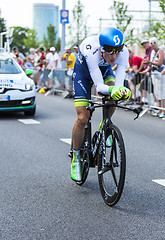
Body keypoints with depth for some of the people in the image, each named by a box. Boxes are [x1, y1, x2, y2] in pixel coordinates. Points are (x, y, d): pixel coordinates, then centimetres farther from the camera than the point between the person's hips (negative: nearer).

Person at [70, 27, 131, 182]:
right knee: (82, 118, -12)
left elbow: (118, 84, -36)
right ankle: (76, 158, 6)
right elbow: (99, 86, -42)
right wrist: (111, 90, -63)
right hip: (83, 70, -3)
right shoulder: (91, 51, -42)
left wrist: (122, 91, -59)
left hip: (104, 69, 3)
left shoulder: (123, 52, -33)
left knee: (114, 95, -30)